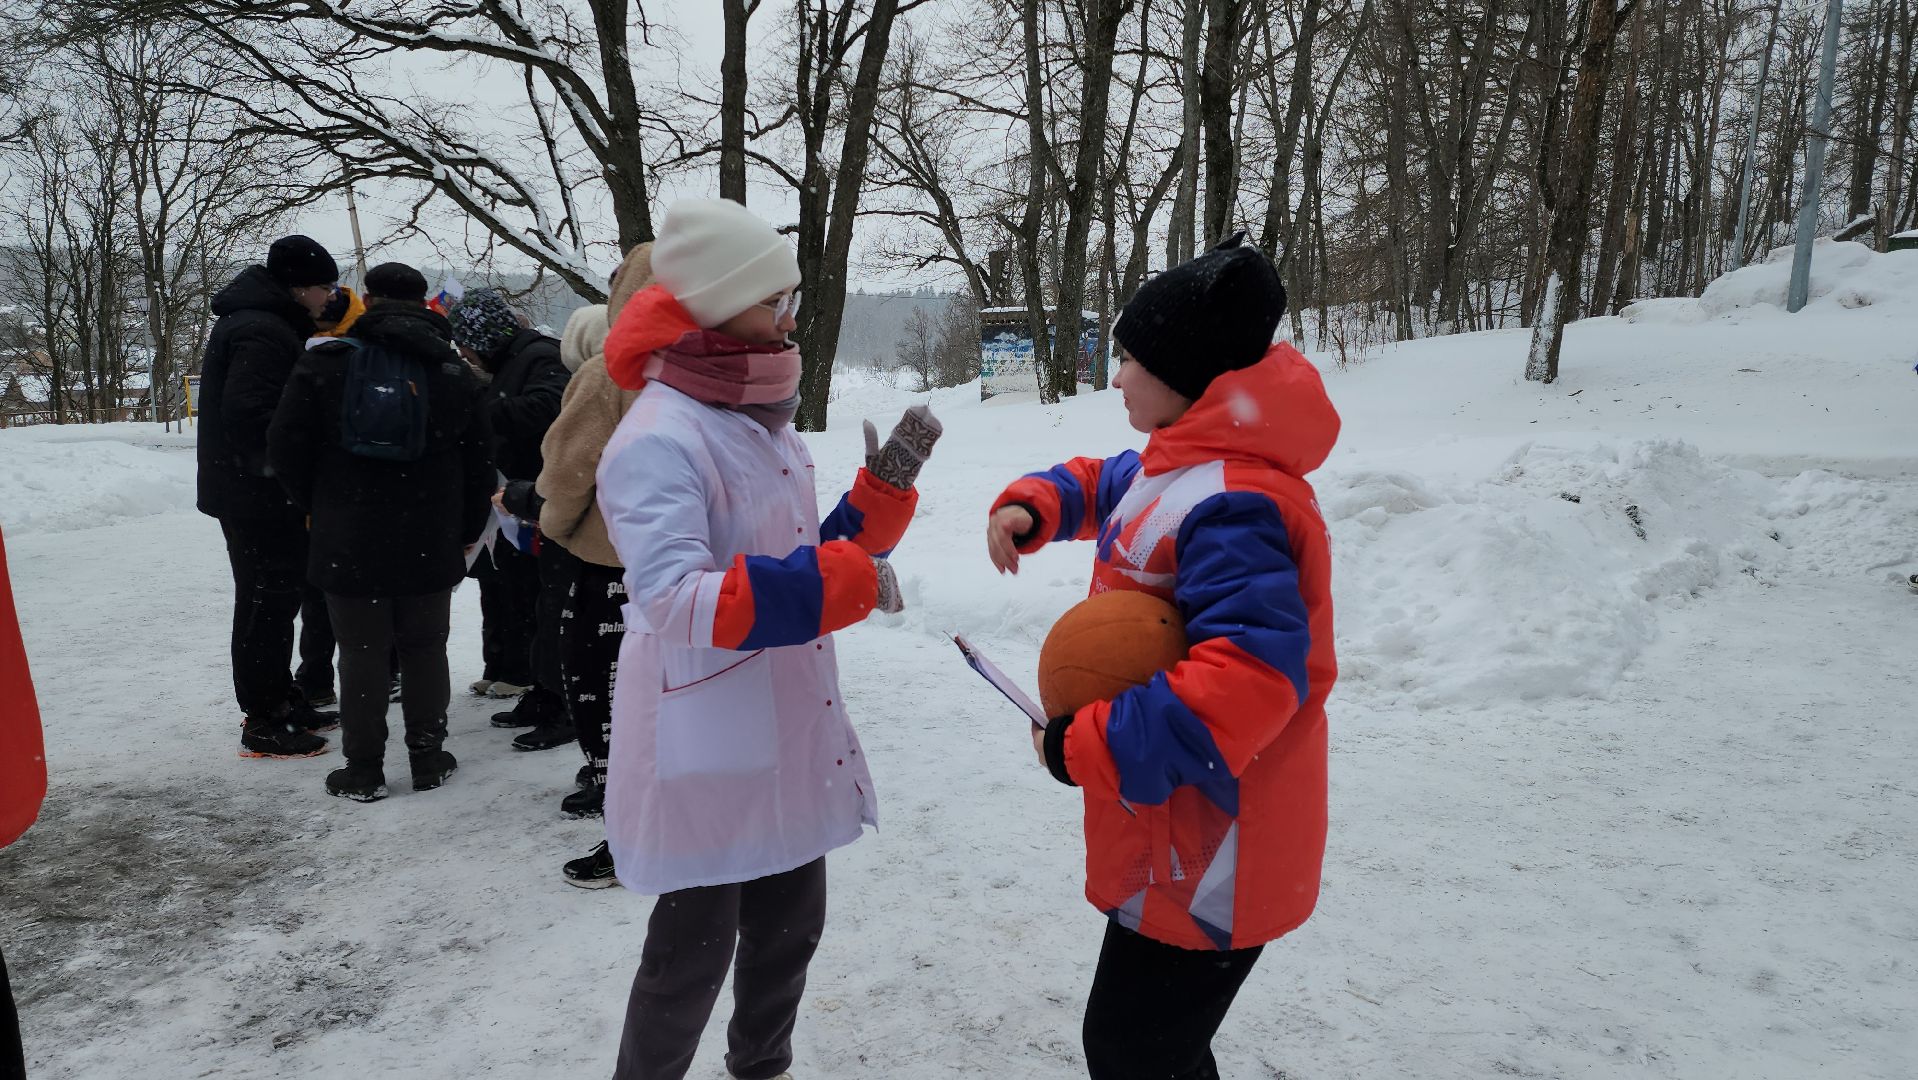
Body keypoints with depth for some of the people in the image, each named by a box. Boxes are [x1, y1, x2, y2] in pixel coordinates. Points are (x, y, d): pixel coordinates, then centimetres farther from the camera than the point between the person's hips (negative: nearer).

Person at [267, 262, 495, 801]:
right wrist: (467, 531, 15)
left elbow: (286, 449, -4)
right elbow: (478, 467, 3)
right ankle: (428, 760, 19)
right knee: (425, 648, 13)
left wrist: (319, 505, 12)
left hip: (348, 542, -1)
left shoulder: (323, 363, -4)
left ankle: (363, 770, 15)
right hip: (430, 546, 1)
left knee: (362, 653, 7)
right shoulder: (454, 372, 0)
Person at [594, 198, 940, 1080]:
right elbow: (676, 602, -34)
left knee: (791, 926, 22)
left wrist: (886, 486, -1)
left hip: (789, 732, 9)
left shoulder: (765, 422, 8)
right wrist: (846, 578, -34)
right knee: (695, 948, 7)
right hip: (706, 747, -9)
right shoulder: (661, 439, -22)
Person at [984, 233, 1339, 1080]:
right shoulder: (1178, 468, 6)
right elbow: (1105, 486, 25)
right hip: (1176, 842, 10)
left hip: (1212, 863, -10)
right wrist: (1033, 506, 2)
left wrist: (1086, 745, -29)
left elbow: (1252, 679, -37)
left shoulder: (1230, 506, -27)